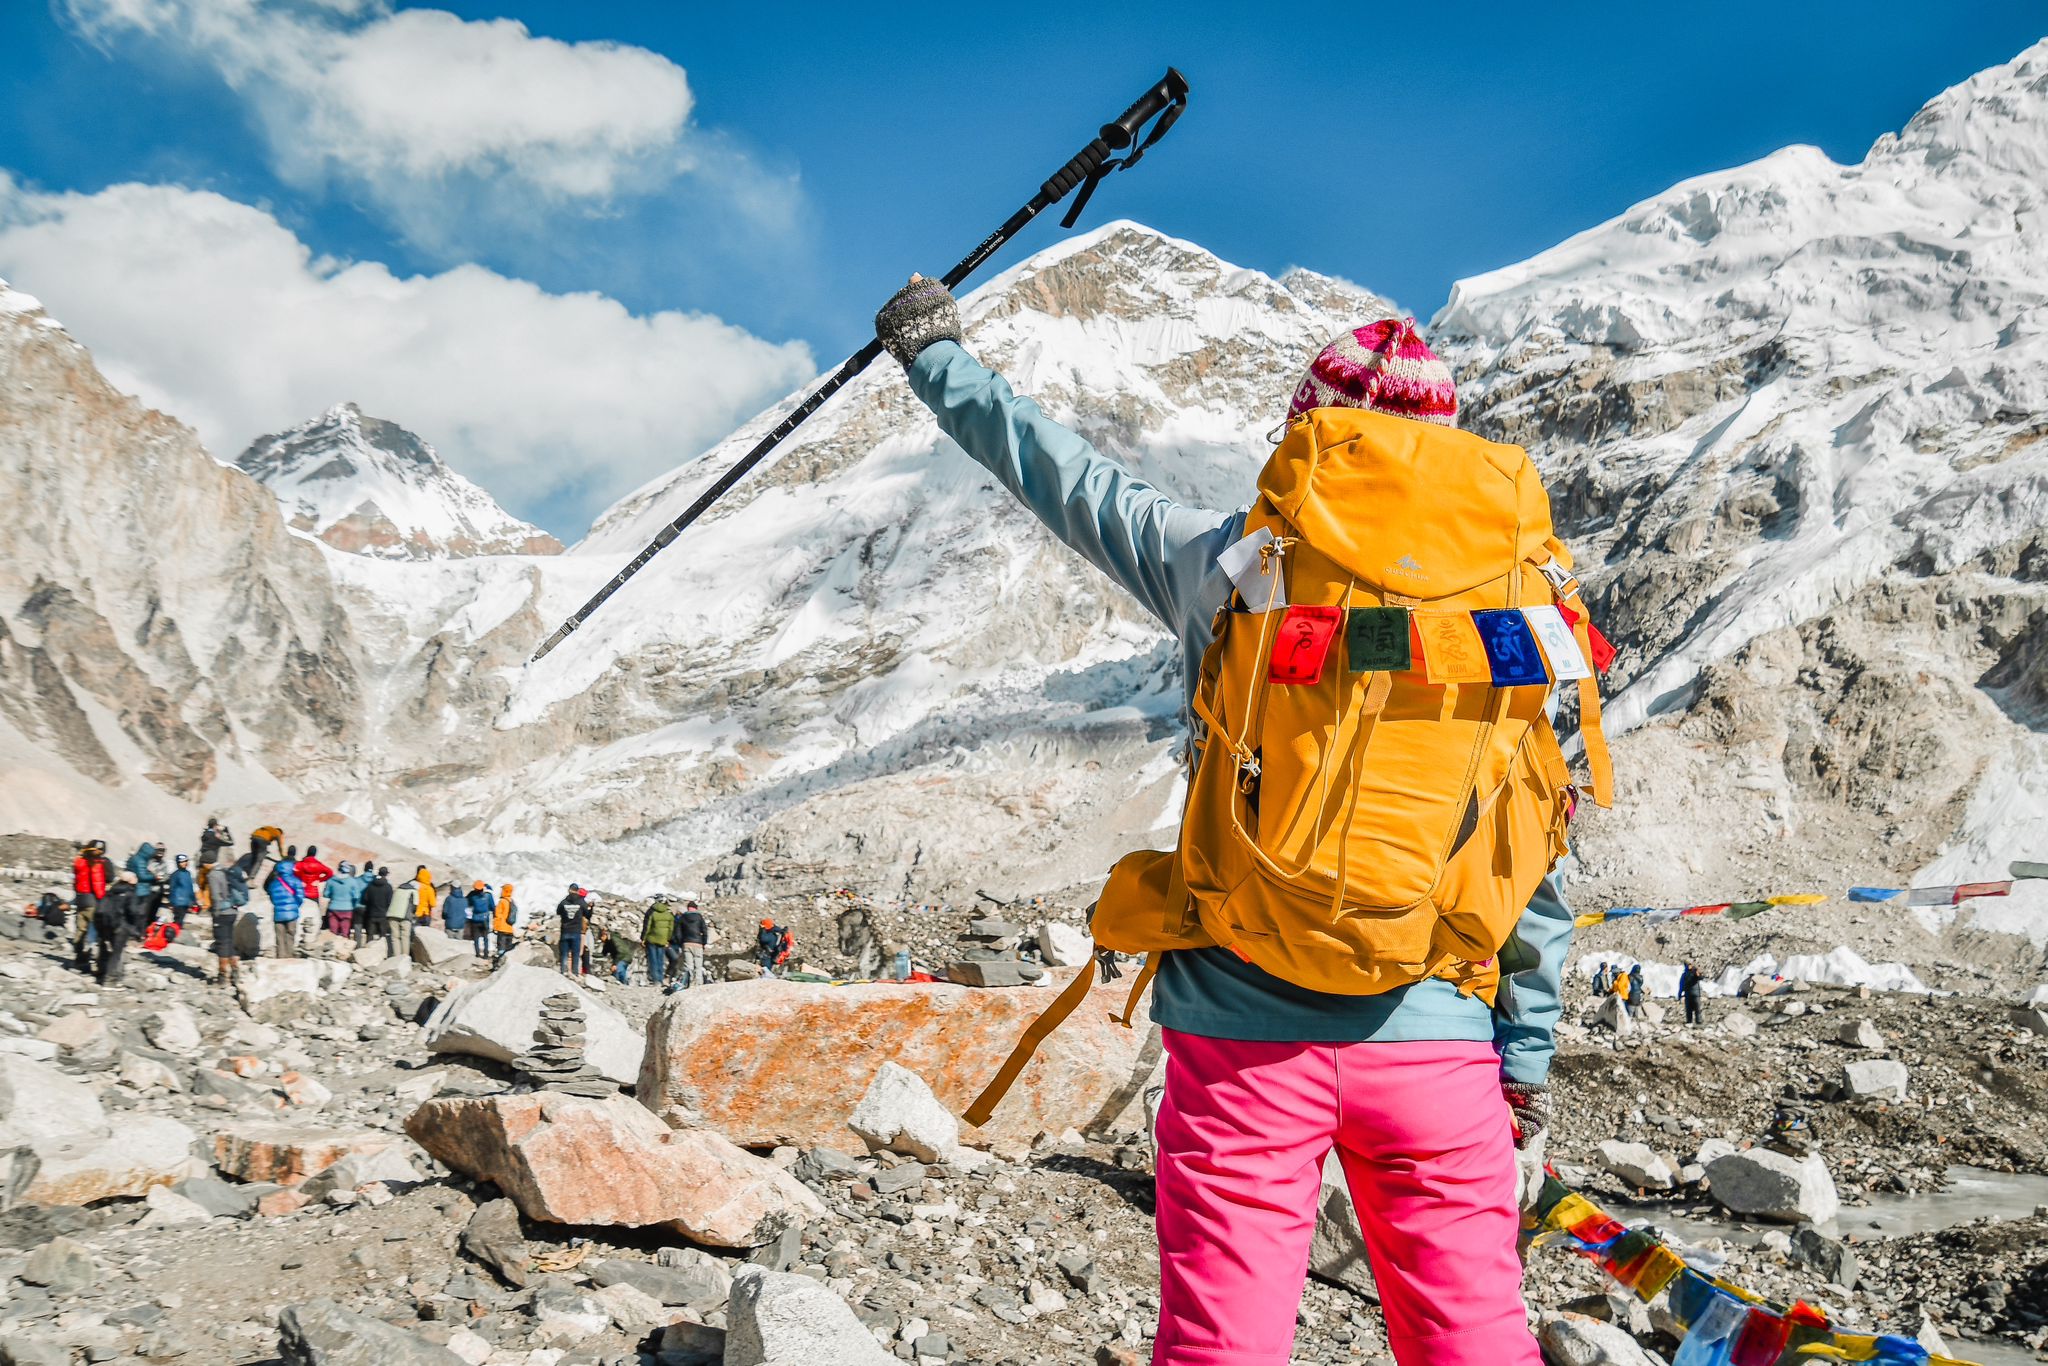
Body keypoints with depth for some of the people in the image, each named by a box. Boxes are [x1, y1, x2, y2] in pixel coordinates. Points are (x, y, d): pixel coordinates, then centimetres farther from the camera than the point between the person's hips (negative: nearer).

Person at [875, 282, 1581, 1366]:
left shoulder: (1222, 561, -2)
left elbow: (1063, 473, 13)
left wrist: (931, 353, 30)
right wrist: (1527, 1072, 12)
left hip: (1244, 1030, -1)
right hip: (1434, 1039, 2)